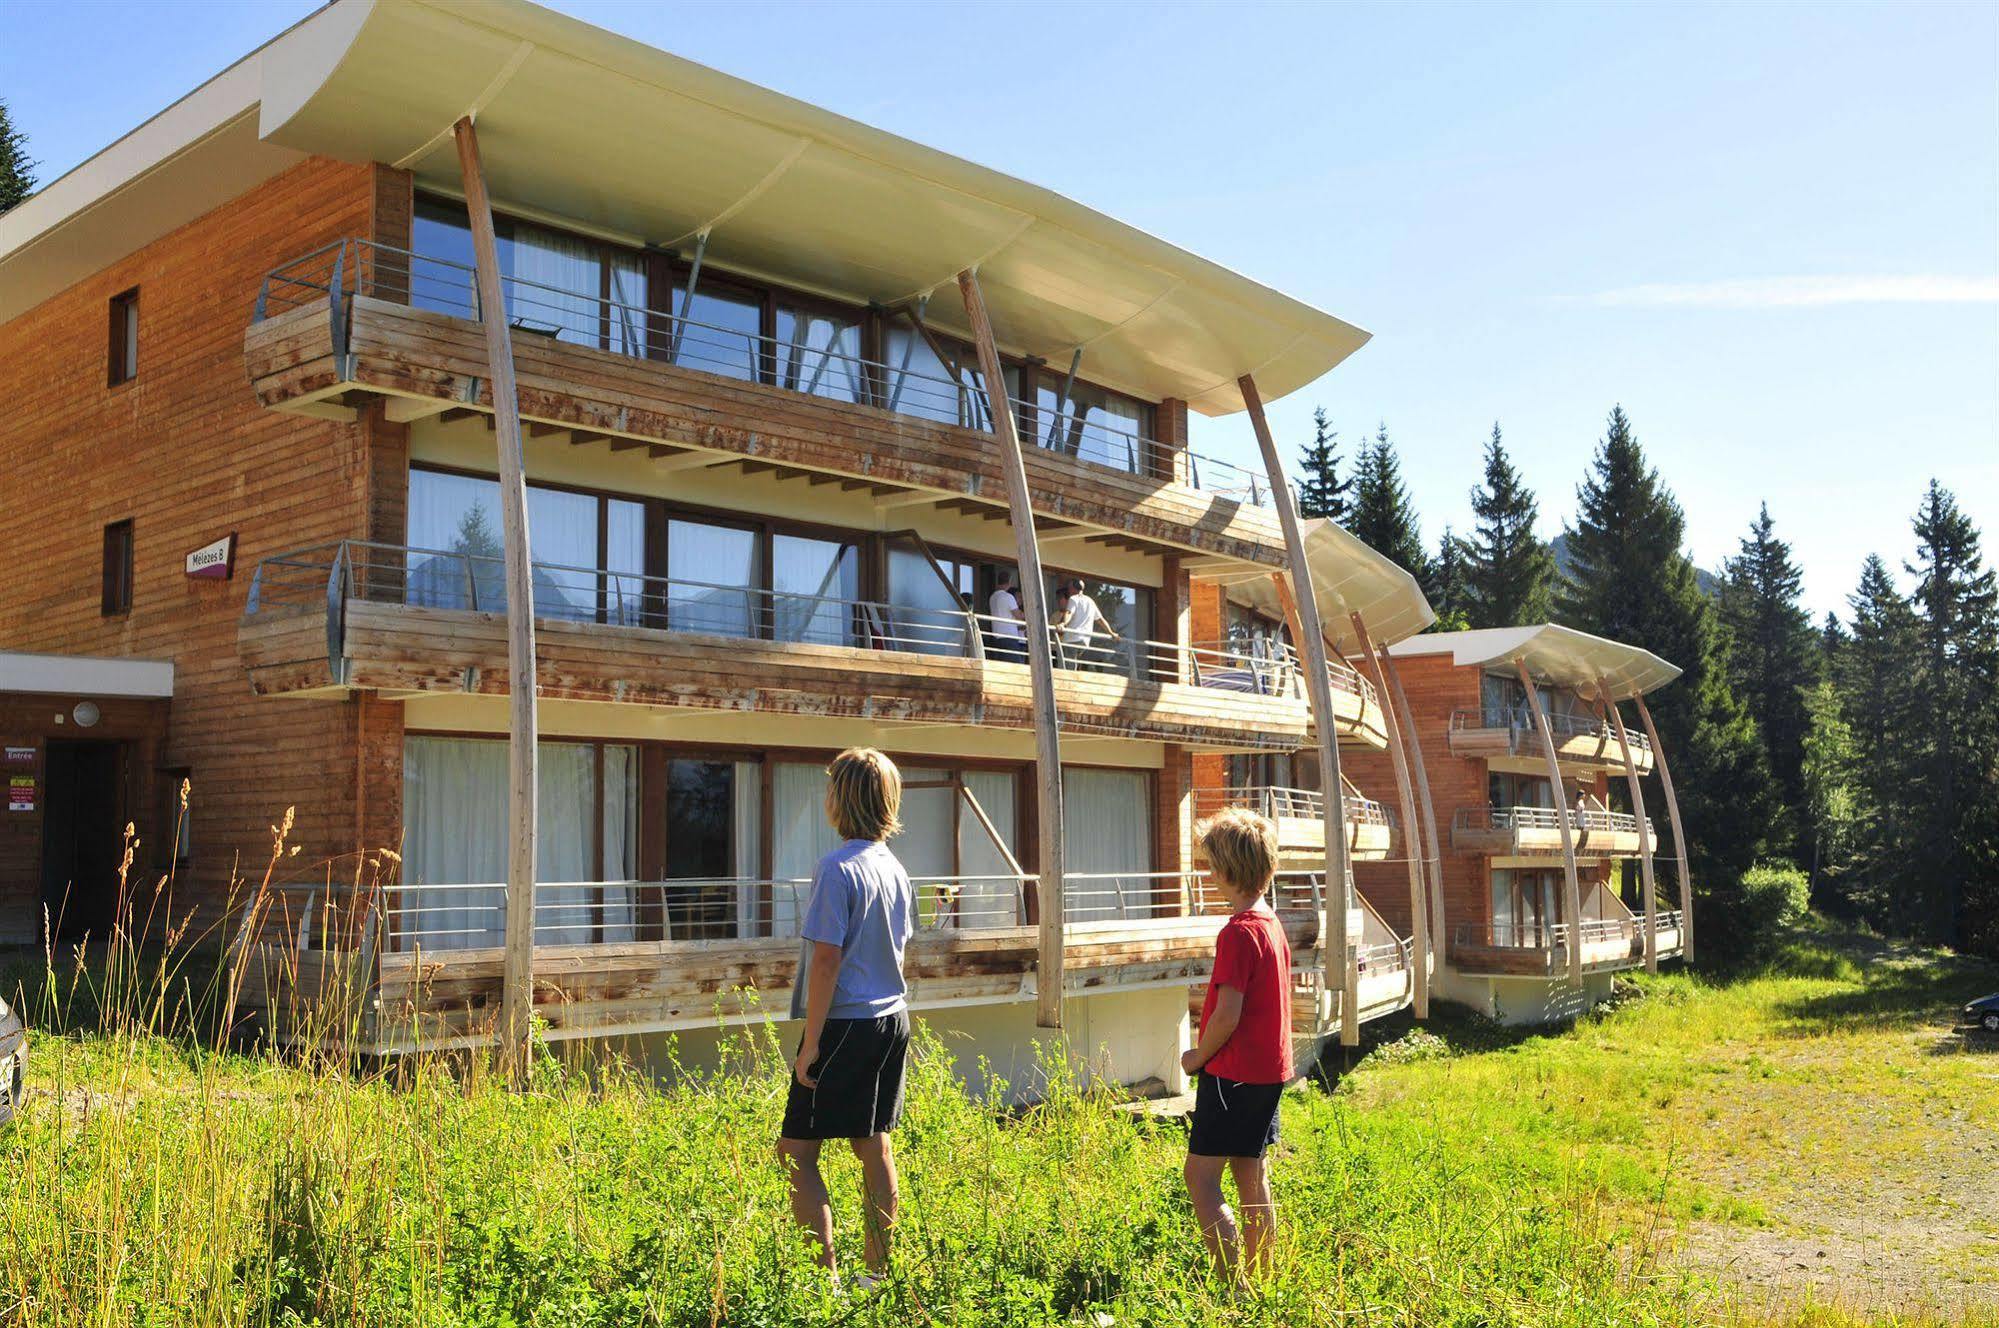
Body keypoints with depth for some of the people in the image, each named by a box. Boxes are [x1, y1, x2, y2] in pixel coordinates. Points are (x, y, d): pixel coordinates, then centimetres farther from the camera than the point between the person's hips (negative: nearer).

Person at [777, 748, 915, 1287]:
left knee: (797, 1150, -2)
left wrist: (811, 1042, -15)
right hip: (892, 1019, 8)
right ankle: (877, 1273, 20)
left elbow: (827, 960, -18)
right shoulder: (894, 868, 9)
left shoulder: (839, 868, -16)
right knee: (873, 1145, 14)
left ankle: (826, 1277, -6)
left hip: (845, 1022, -8)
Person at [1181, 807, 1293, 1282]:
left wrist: (1198, 1056, -6)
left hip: (1234, 1072, -9)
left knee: (1201, 1176, -5)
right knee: (1252, 1178, 14)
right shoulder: (1271, 923, 10)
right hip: (1269, 1069, 9)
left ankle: (1234, 1284, -7)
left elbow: (1228, 1015, -22)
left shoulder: (1239, 931, -19)